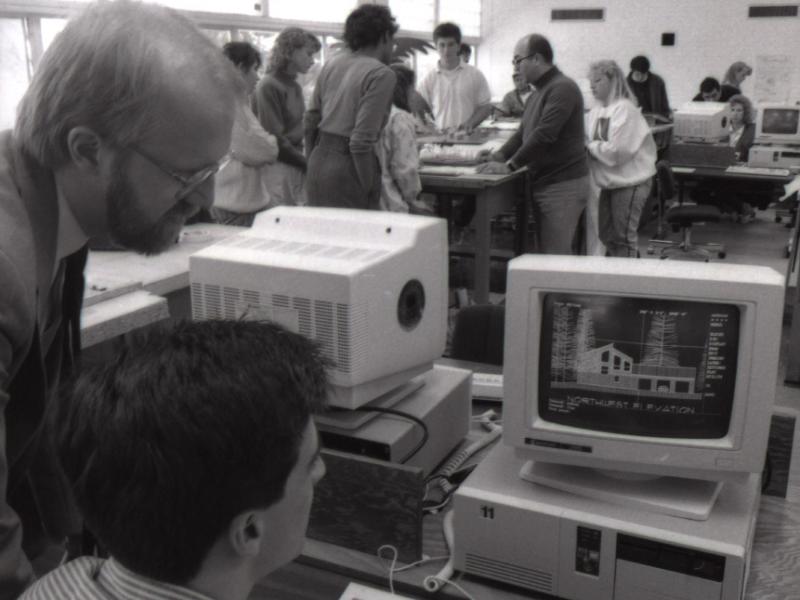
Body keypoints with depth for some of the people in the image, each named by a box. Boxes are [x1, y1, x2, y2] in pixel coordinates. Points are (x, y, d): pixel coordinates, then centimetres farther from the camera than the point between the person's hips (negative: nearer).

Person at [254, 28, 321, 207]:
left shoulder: (295, 86, 13)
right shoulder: (269, 86, -11)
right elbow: (274, 141, -15)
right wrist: (308, 163, -10)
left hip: (297, 168, 7)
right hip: (278, 170, -7)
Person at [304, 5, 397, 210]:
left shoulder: (332, 64, 10)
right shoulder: (382, 75, -11)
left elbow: (310, 122, 14)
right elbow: (361, 141, -19)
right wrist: (369, 190, -13)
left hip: (318, 160, 8)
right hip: (348, 168, -7)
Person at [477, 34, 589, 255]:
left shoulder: (563, 88, -14)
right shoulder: (539, 93, 18)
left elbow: (544, 134, -23)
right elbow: (523, 132, 21)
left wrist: (510, 166, -21)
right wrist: (501, 155, 4)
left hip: (563, 185, -9)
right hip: (543, 183, 9)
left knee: (556, 258, -8)